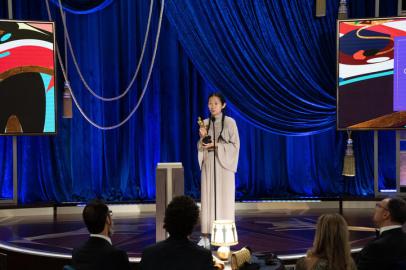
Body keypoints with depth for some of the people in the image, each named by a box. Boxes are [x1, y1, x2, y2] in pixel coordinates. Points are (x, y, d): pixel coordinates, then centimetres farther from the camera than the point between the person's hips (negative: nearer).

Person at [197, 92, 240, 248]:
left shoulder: (230, 122, -3)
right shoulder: (205, 123, 9)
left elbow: (235, 145, -6)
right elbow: (201, 147, 11)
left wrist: (215, 145, -14)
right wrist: (202, 137, -9)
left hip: (224, 164, -3)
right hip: (208, 165, 4)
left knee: (224, 199, -3)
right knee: (207, 198, 1)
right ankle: (206, 236, 3)